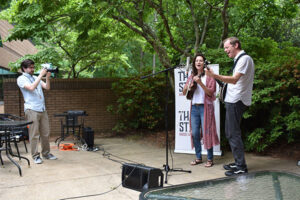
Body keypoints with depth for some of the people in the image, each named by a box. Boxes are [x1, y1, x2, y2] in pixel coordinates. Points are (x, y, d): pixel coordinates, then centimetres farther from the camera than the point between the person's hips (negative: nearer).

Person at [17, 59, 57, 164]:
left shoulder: (36, 78, 17)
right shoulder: (21, 79, -1)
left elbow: (47, 87, 10)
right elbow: (31, 87, -18)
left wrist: (47, 77, -6)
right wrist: (41, 75, -16)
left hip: (42, 109, 6)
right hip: (32, 110, -6)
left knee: (46, 133, 9)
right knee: (34, 134, -4)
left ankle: (46, 153, 20)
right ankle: (35, 156, 4)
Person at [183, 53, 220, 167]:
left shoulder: (209, 76, 1)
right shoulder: (192, 77, 16)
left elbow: (210, 92, -9)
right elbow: (184, 92, 13)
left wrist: (200, 83, -21)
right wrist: (189, 85, -8)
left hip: (205, 107, -5)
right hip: (194, 107, 5)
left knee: (206, 133, -7)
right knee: (195, 133, 5)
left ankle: (210, 159, 2)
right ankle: (198, 157, 16)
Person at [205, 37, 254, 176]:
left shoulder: (244, 59, -12)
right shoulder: (239, 59, 20)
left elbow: (234, 79, -26)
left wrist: (215, 76, -35)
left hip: (236, 102, -10)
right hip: (233, 101, 10)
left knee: (233, 133, -8)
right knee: (230, 132, 15)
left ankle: (241, 167, -3)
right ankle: (238, 162, 23)